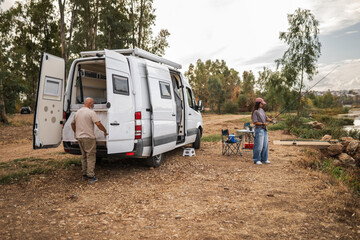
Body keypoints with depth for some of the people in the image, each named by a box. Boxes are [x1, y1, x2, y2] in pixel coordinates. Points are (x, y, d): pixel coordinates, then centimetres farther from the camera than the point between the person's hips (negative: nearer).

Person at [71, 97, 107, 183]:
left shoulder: (77, 112, 12)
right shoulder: (91, 112, -12)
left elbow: (72, 123, 23)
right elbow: (98, 124, -18)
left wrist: (76, 132, 34)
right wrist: (105, 131, -4)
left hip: (79, 137, 8)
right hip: (88, 137, -7)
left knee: (84, 157, 17)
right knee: (91, 157, -1)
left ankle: (84, 175, 22)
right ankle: (90, 177, -2)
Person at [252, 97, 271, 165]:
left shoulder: (262, 110, 15)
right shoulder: (255, 112, -10)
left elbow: (266, 118, 15)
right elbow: (255, 122, -14)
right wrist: (263, 124, -16)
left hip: (264, 129, 8)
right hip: (259, 129, -8)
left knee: (265, 145, 10)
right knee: (259, 145, -7)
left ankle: (264, 159, 19)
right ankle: (256, 160, 3)